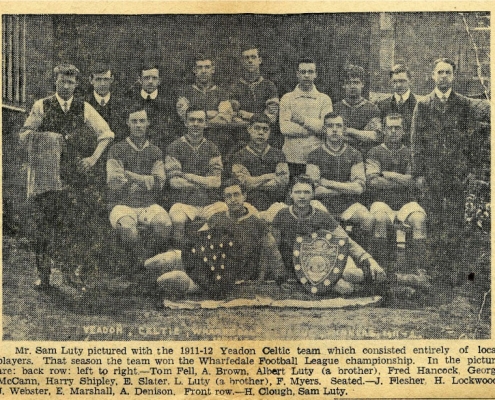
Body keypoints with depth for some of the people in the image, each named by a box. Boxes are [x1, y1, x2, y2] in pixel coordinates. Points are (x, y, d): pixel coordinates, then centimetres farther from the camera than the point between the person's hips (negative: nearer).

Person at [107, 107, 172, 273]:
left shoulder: (155, 152, 17)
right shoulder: (117, 150, 10)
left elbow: (159, 183, 3)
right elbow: (113, 183, -2)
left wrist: (131, 176, -7)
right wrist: (146, 180, -10)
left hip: (149, 204, 2)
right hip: (122, 204, -2)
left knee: (165, 224, -31)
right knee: (125, 226, -37)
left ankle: (148, 260, -5)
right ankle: (135, 261, -8)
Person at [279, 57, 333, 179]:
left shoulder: (324, 99, 9)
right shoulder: (287, 98, 8)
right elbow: (284, 128, -6)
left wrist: (303, 119, -8)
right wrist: (314, 127, -7)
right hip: (292, 158, 0)